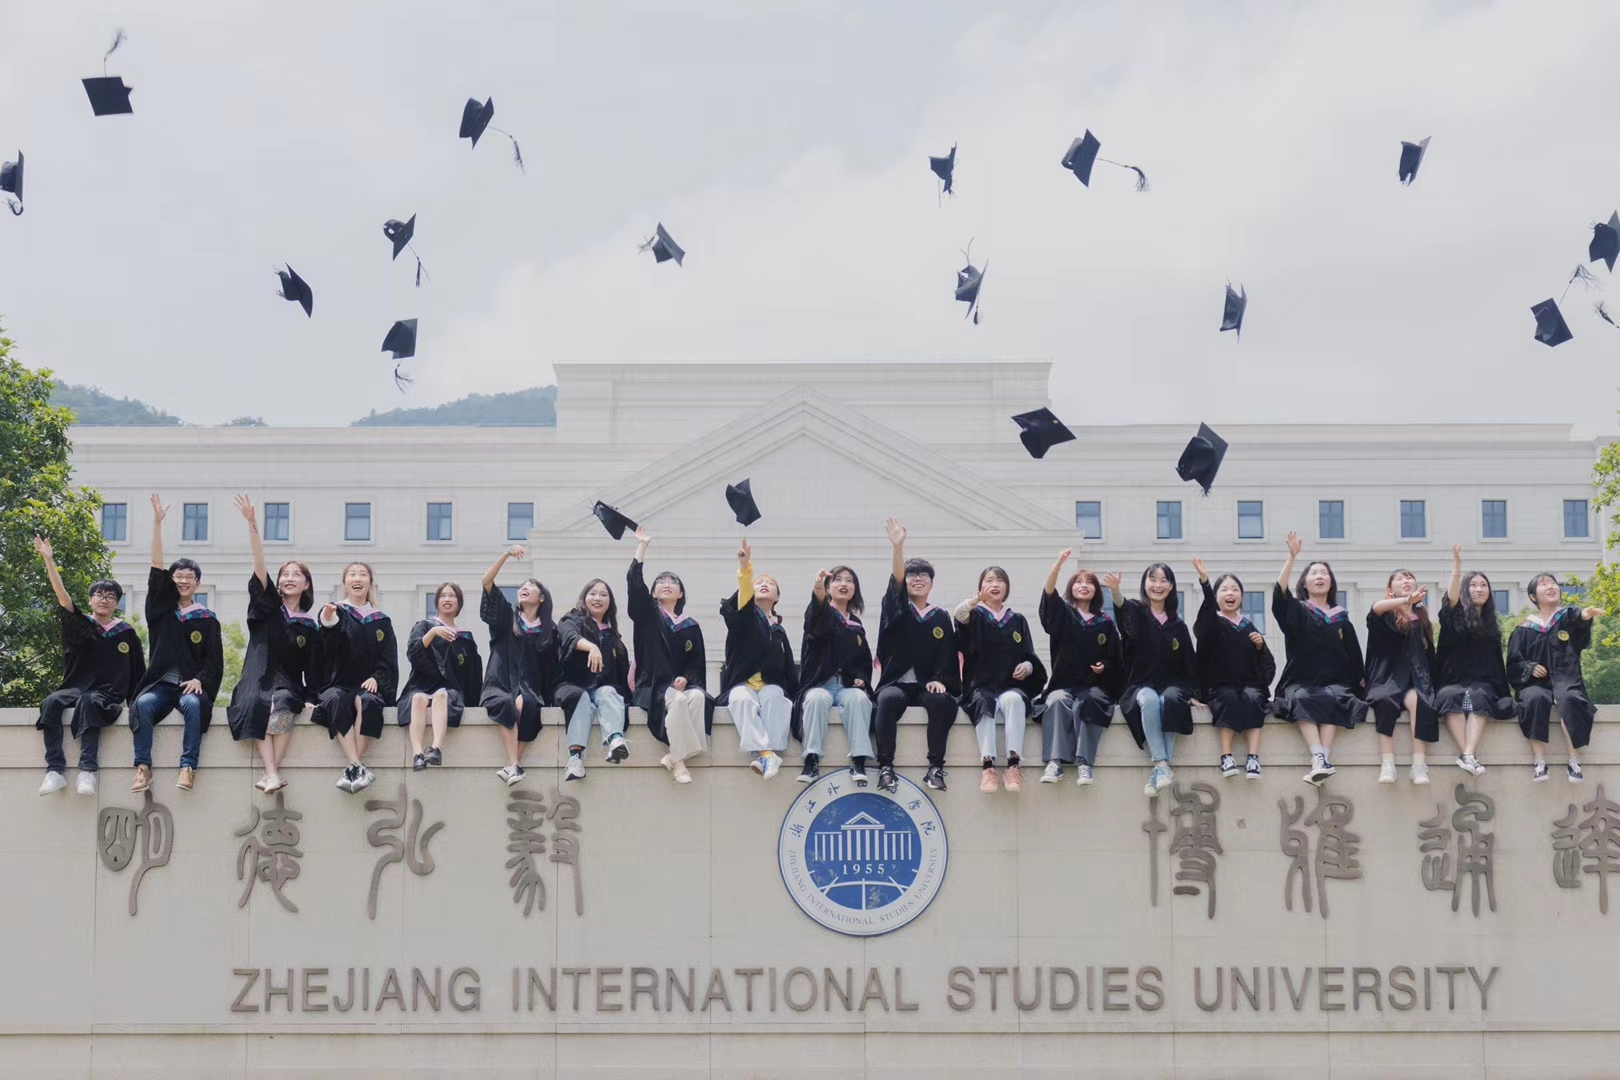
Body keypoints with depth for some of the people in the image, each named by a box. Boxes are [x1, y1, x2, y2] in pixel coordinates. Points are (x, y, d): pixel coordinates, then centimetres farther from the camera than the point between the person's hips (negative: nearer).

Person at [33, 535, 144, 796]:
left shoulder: (126, 633, 11)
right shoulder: (80, 626, 11)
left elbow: (139, 671, 14)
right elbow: (63, 597, -3)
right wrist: (49, 560, -15)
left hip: (108, 695, -2)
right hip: (76, 688, 2)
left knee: (88, 701, -38)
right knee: (51, 702, -32)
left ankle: (87, 771, -46)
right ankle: (55, 770, -37)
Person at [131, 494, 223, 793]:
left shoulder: (208, 620, 12)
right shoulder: (161, 609, 15)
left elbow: (214, 661, 7)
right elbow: (156, 567, 7)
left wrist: (200, 680, -15)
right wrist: (157, 522, 1)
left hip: (191, 685, -1)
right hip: (161, 683, 1)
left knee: (193, 705, -35)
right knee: (144, 703, -32)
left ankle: (188, 767, -37)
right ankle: (143, 767, -34)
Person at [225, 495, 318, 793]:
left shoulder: (309, 625, 14)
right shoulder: (267, 607, 12)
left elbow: (311, 667, 15)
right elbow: (259, 567, -1)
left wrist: (311, 698, -2)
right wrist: (252, 525, -13)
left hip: (288, 687, 1)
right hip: (258, 683, -1)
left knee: (282, 704, -35)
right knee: (258, 705, -35)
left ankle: (270, 773, -40)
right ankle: (272, 774, -46)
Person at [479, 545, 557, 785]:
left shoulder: (549, 630, 14)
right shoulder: (506, 616, 11)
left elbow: (550, 668, 15)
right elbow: (487, 581, 0)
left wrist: (546, 697, 1)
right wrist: (506, 555, -9)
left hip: (528, 690, 1)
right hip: (499, 686, -1)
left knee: (525, 704, -36)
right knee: (507, 704, -36)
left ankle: (513, 764, -38)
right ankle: (514, 766, -42)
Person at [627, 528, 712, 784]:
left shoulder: (691, 626, 16)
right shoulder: (647, 616, 10)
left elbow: (697, 662, 13)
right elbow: (634, 582, -2)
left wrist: (686, 678, -9)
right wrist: (642, 546, -3)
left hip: (682, 684, 3)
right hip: (653, 686, -3)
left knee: (698, 697, -32)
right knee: (677, 700, -35)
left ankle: (675, 755, -31)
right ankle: (678, 761, -37)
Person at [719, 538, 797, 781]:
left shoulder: (778, 630, 22)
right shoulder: (744, 616, 8)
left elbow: (788, 669, 18)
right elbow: (740, 600, -16)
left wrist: (795, 695, 1)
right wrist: (744, 568, -35)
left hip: (771, 686, 2)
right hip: (742, 685, -2)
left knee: (774, 696, -34)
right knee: (741, 698, -38)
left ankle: (772, 752, -46)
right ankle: (763, 751, -51)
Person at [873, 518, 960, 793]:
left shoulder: (942, 618, 15)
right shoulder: (896, 609, 10)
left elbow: (947, 655, 8)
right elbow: (896, 582, -8)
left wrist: (939, 680, -12)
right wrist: (898, 547, -25)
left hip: (928, 684, 1)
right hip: (896, 682, -1)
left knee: (941, 701, -33)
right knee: (888, 700, -35)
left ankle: (935, 767, -31)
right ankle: (885, 767, -34)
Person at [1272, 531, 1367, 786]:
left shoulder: (1341, 619, 20)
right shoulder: (1297, 612, 12)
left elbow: (1354, 656, 21)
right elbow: (1279, 594, -8)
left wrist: (1360, 682, 5)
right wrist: (1292, 557, -18)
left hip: (1335, 683, 2)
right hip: (1300, 683, -1)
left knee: (1331, 698, -34)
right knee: (1302, 699, -36)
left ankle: (1322, 759, -49)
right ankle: (1319, 758, -53)